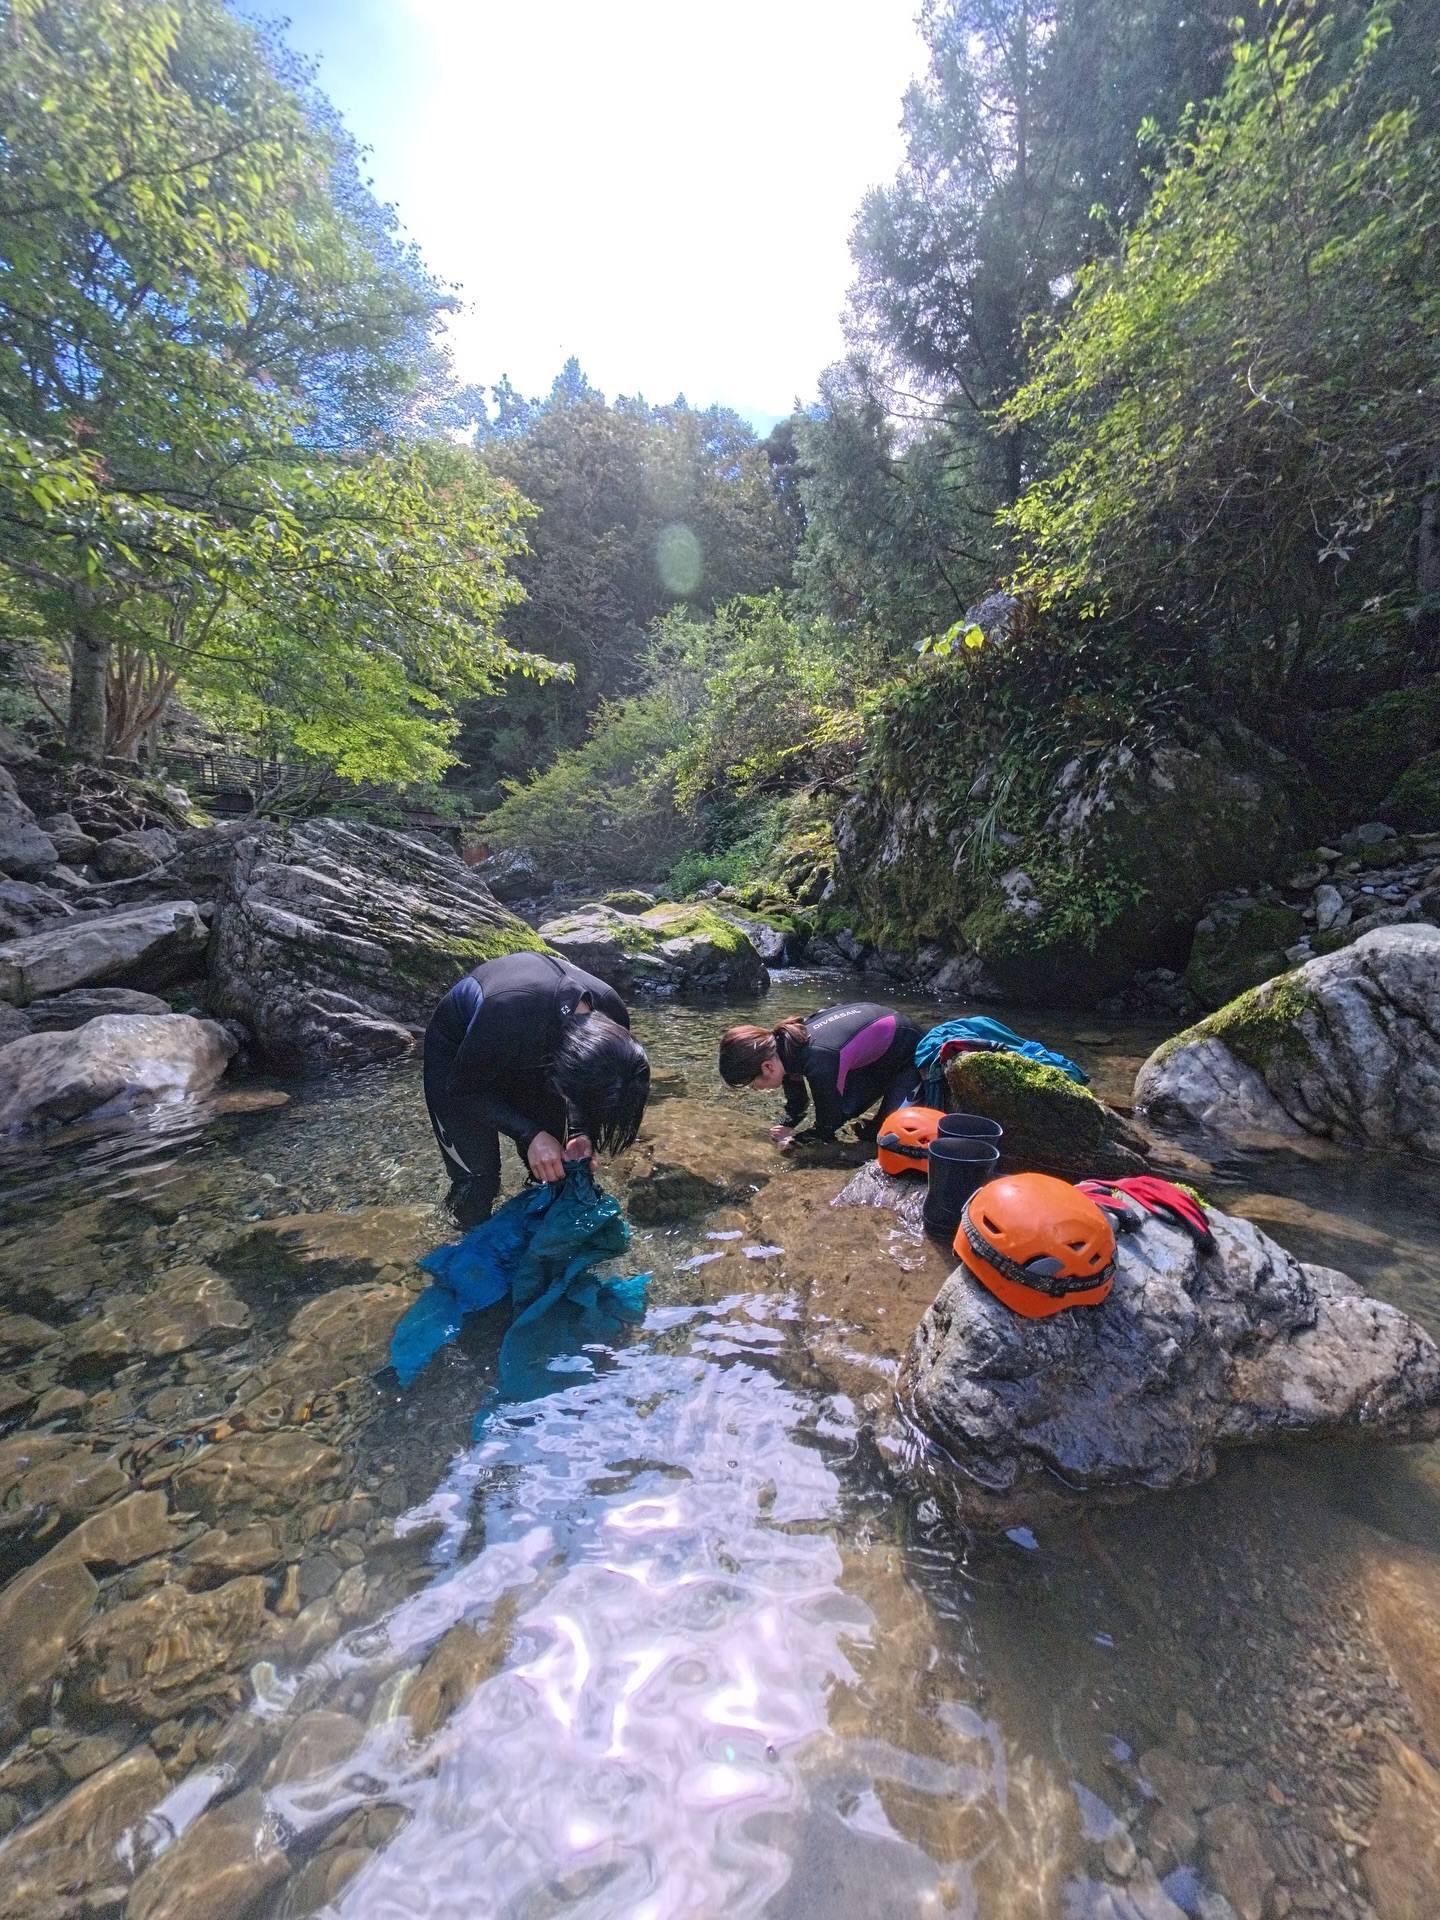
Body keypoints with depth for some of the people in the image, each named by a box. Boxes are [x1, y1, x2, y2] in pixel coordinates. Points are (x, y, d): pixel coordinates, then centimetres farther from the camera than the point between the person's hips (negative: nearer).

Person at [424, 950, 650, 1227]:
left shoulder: (611, 1016, -28)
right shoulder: (508, 1017, -44)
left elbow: (587, 1086, -6)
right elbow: (464, 1089, -24)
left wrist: (581, 1131, -23)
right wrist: (531, 1135, -32)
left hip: (530, 1049, 4)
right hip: (457, 1048, -4)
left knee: (552, 1163, 2)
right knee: (477, 1175, -8)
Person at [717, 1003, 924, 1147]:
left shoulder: (820, 1064, -42)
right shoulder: (784, 1044, -16)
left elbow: (828, 1126, -25)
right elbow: (796, 1099, 3)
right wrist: (788, 1126, -9)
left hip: (907, 1052, -7)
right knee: (846, 1111, 8)